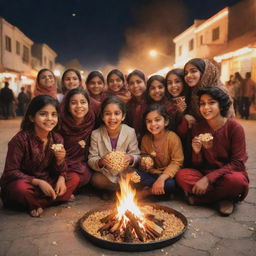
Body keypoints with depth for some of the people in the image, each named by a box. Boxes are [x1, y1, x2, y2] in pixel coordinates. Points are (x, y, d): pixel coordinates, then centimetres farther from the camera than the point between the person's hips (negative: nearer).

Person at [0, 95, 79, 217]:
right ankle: (58, 197, -10)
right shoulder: (21, 139, -20)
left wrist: (60, 166, -23)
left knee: (74, 179, -8)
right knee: (21, 188, -37)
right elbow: (10, 171, -18)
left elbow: (59, 171, 1)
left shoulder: (57, 139, -6)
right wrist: (38, 182, -26)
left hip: (45, 181, 6)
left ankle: (35, 203, -14)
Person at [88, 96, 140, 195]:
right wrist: (100, 162, -33)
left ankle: (111, 189, 6)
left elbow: (136, 155, -6)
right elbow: (91, 159, -10)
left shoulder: (130, 132, -14)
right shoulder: (96, 134, -14)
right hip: (105, 173, 0)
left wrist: (131, 159, -30)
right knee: (96, 180, -28)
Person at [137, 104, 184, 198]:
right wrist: (144, 161, -14)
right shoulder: (145, 138, -1)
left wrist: (162, 177, -28)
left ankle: (147, 192, -11)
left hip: (168, 174, -4)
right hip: (153, 173, 4)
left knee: (171, 184, -36)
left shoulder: (172, 137, -15)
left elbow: (177, 162, -17)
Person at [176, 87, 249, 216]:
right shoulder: (198, 128, -2)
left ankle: (202, 198, -11)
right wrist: (197, 152, -22)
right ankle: (224, 197, -13)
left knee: (236, 181, -37)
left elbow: (237, 163, -14)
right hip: (206, 173, 4)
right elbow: (198, 166, 2)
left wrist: (208, 178, -22)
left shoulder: (234, 127, -13)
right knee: (181, 175, -23)